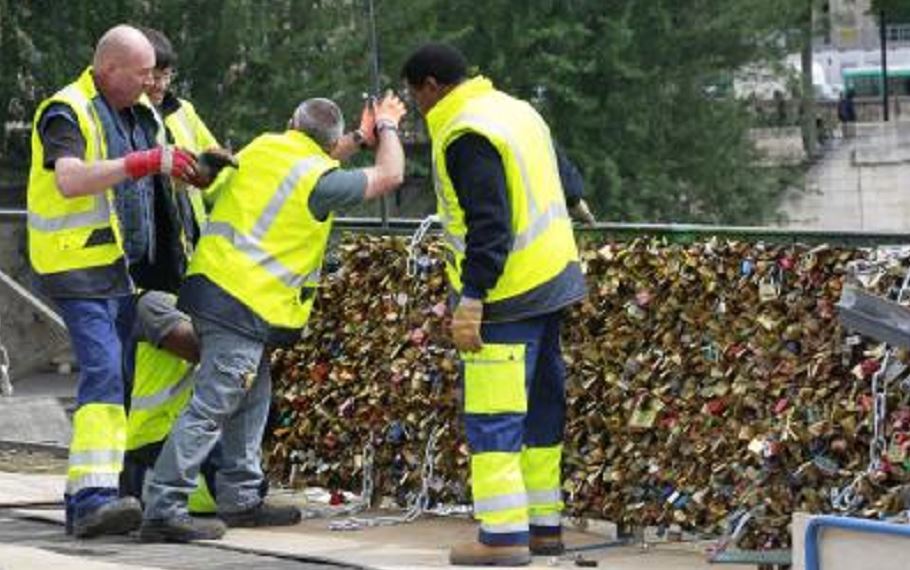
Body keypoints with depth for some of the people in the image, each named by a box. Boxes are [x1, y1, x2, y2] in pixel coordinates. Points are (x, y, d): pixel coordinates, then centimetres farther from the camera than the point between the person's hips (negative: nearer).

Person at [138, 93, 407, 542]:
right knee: (211, 408, -10)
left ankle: (240, 499, 25)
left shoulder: (262, 148, 10)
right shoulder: (319, 180, -9)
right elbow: (390, 176, 4)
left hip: (211, 283, 9)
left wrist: (360, 138, 34)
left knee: (252, 399, 20)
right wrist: (387, 129, 21)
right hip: (245, 304, -9)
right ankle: (162, 509, -15)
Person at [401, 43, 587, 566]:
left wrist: (471, 302, -22)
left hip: (507, 298, -10)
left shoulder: (466, 136, -16)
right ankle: (545, 525, 20)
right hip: (552, 283, 10)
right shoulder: (517, 112, 14)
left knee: (492, 418, -8)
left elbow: (487, 226, -23)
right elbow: (565, 185, 20)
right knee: (541, 408, 14)